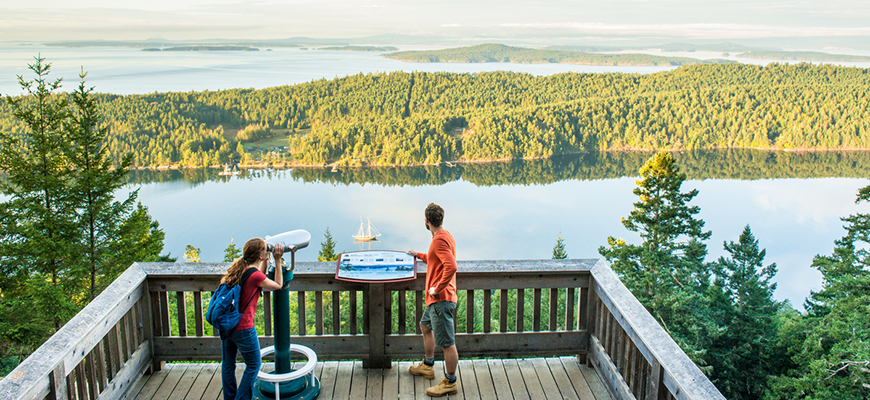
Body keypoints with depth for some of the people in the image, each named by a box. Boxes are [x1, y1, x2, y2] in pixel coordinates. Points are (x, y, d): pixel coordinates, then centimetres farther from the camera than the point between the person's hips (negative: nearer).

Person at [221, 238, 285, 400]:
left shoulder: (238, 267, 3)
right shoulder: (255, 275, -20)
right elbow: (278, 285, -3)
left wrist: (266, 260, 21)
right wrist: (278, 260, -3)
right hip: (243, 329, -8)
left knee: (228, 365, 20)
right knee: (253, 365, 12)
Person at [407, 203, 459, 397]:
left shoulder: (439, 239, -20)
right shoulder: (444, 236, 13)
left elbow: (451, 266, -33)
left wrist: (438, 288, -24)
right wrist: (419, 255, 45)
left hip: (441, 299, -12)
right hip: (436, 299, 12)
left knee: (447, 342, -2)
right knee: (425, 326, 29)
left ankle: (450, 383, 7)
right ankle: (427, 366, 43)